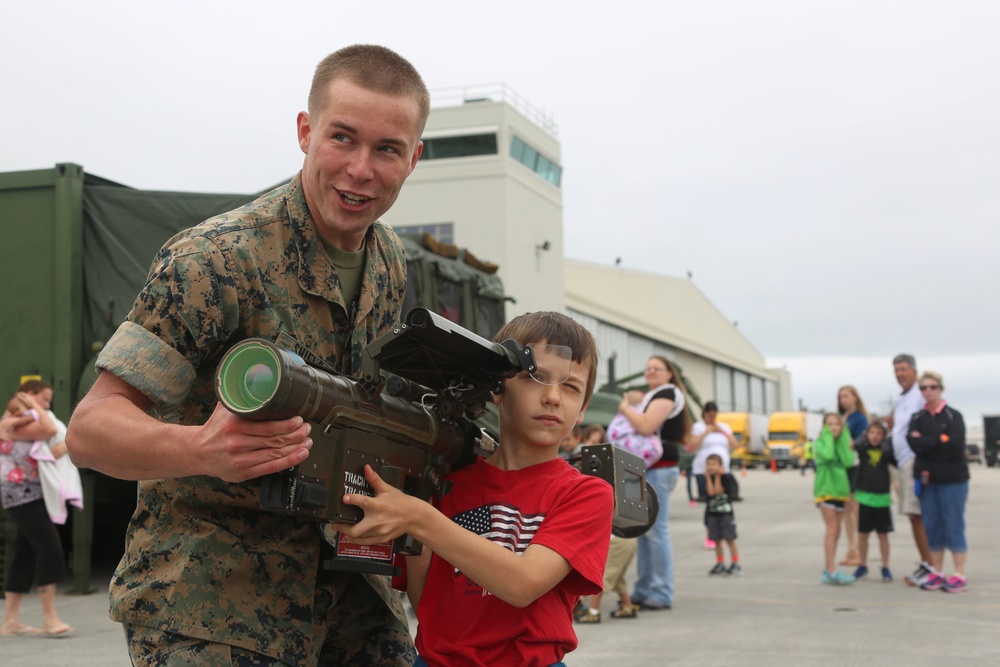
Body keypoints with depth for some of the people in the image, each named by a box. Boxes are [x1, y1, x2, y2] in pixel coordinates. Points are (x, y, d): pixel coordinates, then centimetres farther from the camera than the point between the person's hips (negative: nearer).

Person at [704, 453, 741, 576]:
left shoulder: (726, 477, -6)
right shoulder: (708, 479, 4)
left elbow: (718, 491, -17)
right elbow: (710, 492, -12)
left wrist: (717, 476, -14)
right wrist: (708, 477, -11)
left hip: (726, 513, -4)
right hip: (712, 514, 4)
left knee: (729, 539, -3)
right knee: (716, 540, 7)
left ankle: (736, 564, 2)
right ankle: (720, 564, 16)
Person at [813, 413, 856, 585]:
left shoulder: (843, 443, 11)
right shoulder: (820, 443, -2)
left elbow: (849, 461, -7)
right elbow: (827, 455, -24)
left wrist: (842, 438, -6)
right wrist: (828, 436, -10)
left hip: (841, 490, 6)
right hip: (825, 489, -6)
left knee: (835, 532, 8)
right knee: (832, 529, -14)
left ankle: (827, 571, 14)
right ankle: (832, 571, -18)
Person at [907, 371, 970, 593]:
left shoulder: (953, 416, -3)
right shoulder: (917, 418, 9)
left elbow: (956, 445, -17)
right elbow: (914, 444, -7)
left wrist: (925, 442, -11)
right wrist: (939, 439, -13)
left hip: (952, 479, -4)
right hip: (926, 478, 4)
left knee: (954, 526, -2)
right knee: (932, 527, 7)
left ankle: (960, 576, 3)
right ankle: (937, 574, 16)